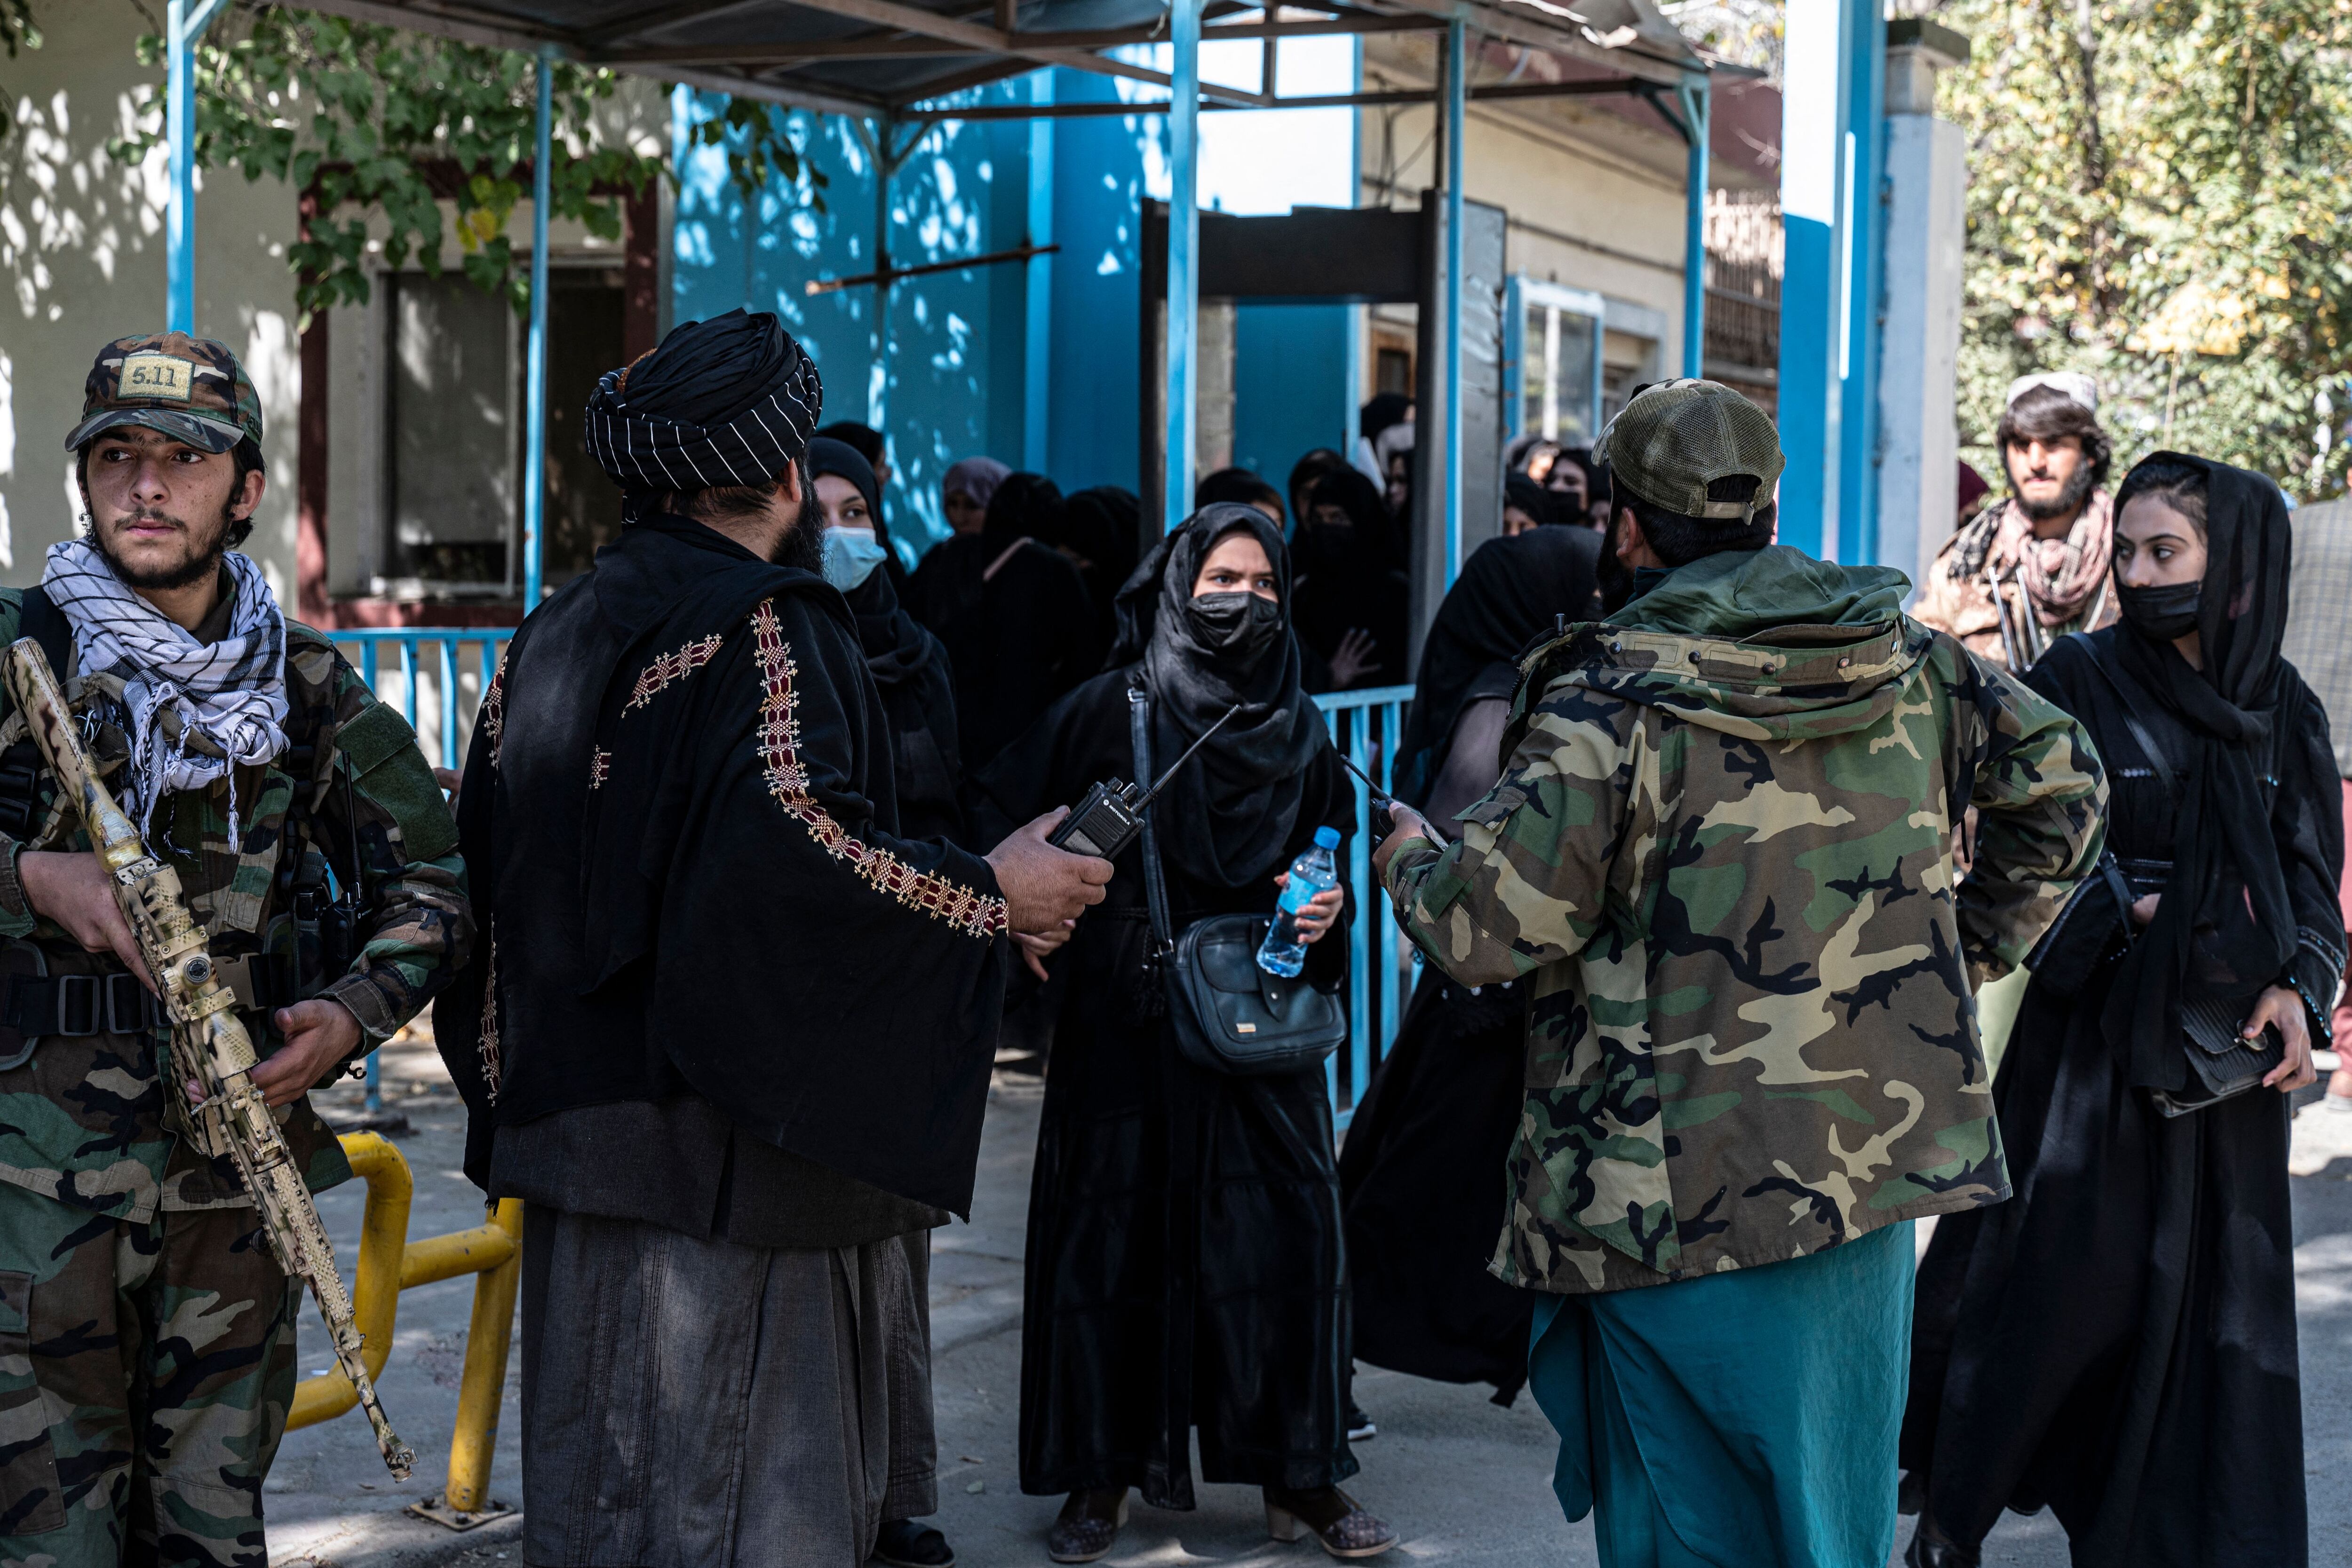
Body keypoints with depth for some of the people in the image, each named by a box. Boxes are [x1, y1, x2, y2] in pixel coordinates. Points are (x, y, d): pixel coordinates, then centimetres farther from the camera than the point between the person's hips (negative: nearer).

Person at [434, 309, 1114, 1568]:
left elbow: (481, 859, 15)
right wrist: (991, 895, -14)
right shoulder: (767, 626, -11)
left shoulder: (554, 634, 13)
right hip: (723, 1137, -8)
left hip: (577, 1124, 8)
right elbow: (794, 839, -26)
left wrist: (513, 1102, 22)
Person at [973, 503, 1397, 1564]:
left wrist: (1326, 915, -5)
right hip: (1126, 1024, -2)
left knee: (1287, 1231, 0)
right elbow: (1009, 820, -1)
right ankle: (1103, 1477, 14)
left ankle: (1298, 1472, 12)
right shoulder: (1112, 708, -1)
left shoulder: (1298, 729, 8)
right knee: (1113, 1232, 2)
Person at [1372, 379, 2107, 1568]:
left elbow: (1491, 929, -18)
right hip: (1877, 1157, 6)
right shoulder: (1910, 662, 5)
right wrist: (1963, 951, 20)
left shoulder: (1610, 693, -14)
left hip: (1688, 1191, -5)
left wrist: (1409, 864, 3)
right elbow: (2060, 786, 14)